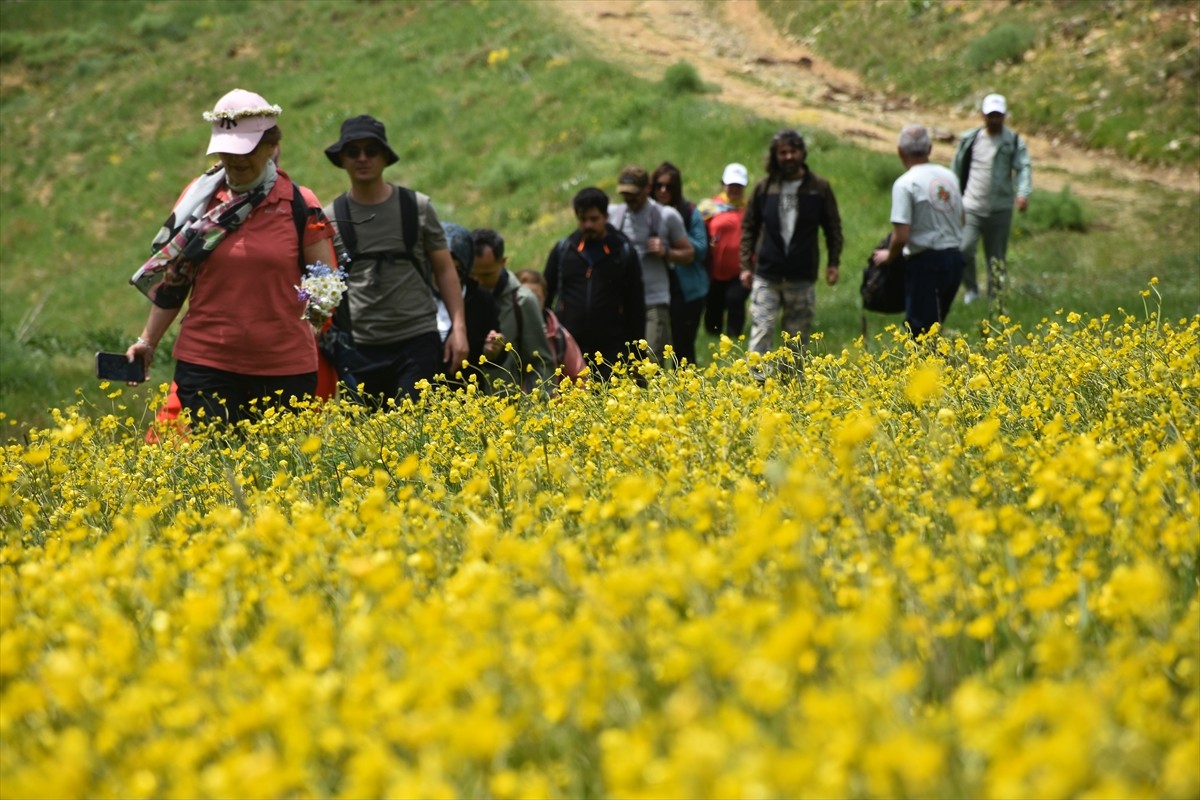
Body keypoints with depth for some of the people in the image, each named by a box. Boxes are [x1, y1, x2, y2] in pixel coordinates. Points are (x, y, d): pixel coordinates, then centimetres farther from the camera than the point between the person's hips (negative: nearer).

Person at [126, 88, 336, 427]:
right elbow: (173, 280, 11)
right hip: (206, 365, 1)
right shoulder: (200, 197, 4)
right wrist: (147, 341, 5)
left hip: (284, 369, 0)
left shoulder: (299, 204, 0)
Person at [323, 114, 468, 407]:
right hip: (359, 347, 1)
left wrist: (459, 327, -1)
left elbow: (444, 270, 8)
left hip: (417, 340, -1)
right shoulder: (331, 217, 5)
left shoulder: (418, 207, 4)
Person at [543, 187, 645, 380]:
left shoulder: (624, 251, 2)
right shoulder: (563, 249, 5)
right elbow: (545, 294, 11)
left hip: (611, 347, -1)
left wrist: (636, 347, 1)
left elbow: (636, 302, 4)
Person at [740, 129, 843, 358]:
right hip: (767, 275, -1)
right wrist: (745, 265, 1)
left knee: (798, 336, 8)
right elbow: (748, 227, 8)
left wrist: (833, 263, -1)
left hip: (802, 277, 1)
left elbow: (833, 228, 8)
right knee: (761, 332, -9)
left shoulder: (819, 188, 3)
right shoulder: (764, 188, 4)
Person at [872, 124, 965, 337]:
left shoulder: (905, 184, -14)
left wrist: (889, 256, 0)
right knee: (935, 326, 19)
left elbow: (901, 236, -18)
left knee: (920, 330, 0)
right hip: (954, 258, 7)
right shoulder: (949, 176, 7)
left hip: (926, 262, -7)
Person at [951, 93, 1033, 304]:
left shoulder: (1014, 142, 0)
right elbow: (957, 168, 14)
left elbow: (1023, 168, -12)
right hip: (971, 208, 0)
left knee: (997, 259, 7)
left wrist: (1023, 193, -30)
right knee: (963, 250, -18)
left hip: (1000, 211, 0)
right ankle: (971, 289, 3)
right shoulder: (969, 139, 6)